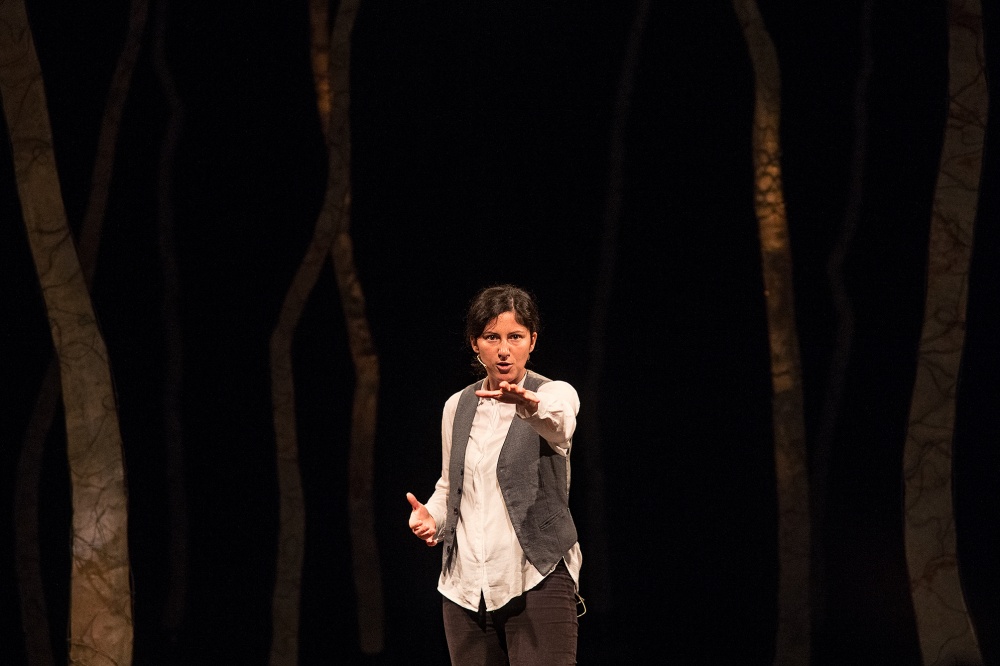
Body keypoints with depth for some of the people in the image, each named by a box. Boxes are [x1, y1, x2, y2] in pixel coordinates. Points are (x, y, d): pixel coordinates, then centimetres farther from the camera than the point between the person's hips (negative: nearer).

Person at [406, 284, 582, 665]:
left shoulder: (556, 394, -5)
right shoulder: (457, 407, 11)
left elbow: (557, 420, -30)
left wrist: (527, 403, -53)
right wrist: (431, 516, -1)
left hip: (537, 580, -5)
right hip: (466, 585, 5)